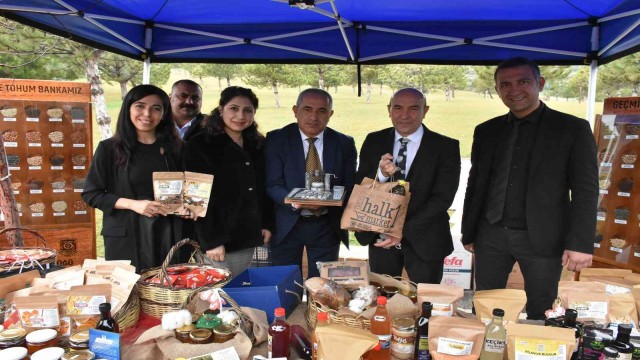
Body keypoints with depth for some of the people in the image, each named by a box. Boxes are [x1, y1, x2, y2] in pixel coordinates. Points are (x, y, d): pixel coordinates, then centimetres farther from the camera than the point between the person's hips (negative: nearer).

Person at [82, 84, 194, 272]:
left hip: (168, 235, 2)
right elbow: (91, 194, -1)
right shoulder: (110, 148, 0)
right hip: (126, 236, -2)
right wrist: (132, 204, -13)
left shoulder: (174, 148, 8)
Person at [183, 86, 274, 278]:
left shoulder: (257, 145, 10)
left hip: (248, 237, 5)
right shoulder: (199, 145, -8)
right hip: (218, 239, -5)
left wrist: (267, 224, 8)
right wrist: (211, 240, -16)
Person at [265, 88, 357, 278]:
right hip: (287, 225, -1)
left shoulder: (344, 143, 0)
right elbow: (272, 184, -9)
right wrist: (294, 202, -30)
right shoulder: (277, 139, -5)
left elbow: (350, 186, 0)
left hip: (327, 226, 1)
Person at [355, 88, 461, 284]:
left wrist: (403, 231, -19)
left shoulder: (445, 147, -7)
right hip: (381, 239, 2)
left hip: (424, 240, -2)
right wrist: (380, 174, -22)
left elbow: (443, 197, -13)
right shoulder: (374, 141, 2)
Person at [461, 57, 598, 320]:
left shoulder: (573, 128, -3)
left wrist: (581, 243, -13)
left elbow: (585, 190, -6)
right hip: (491, 236, 3)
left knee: (540, 314, 10)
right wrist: (468, 232, 11)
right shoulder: (486, 131, 8)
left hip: (543, 238, -3)